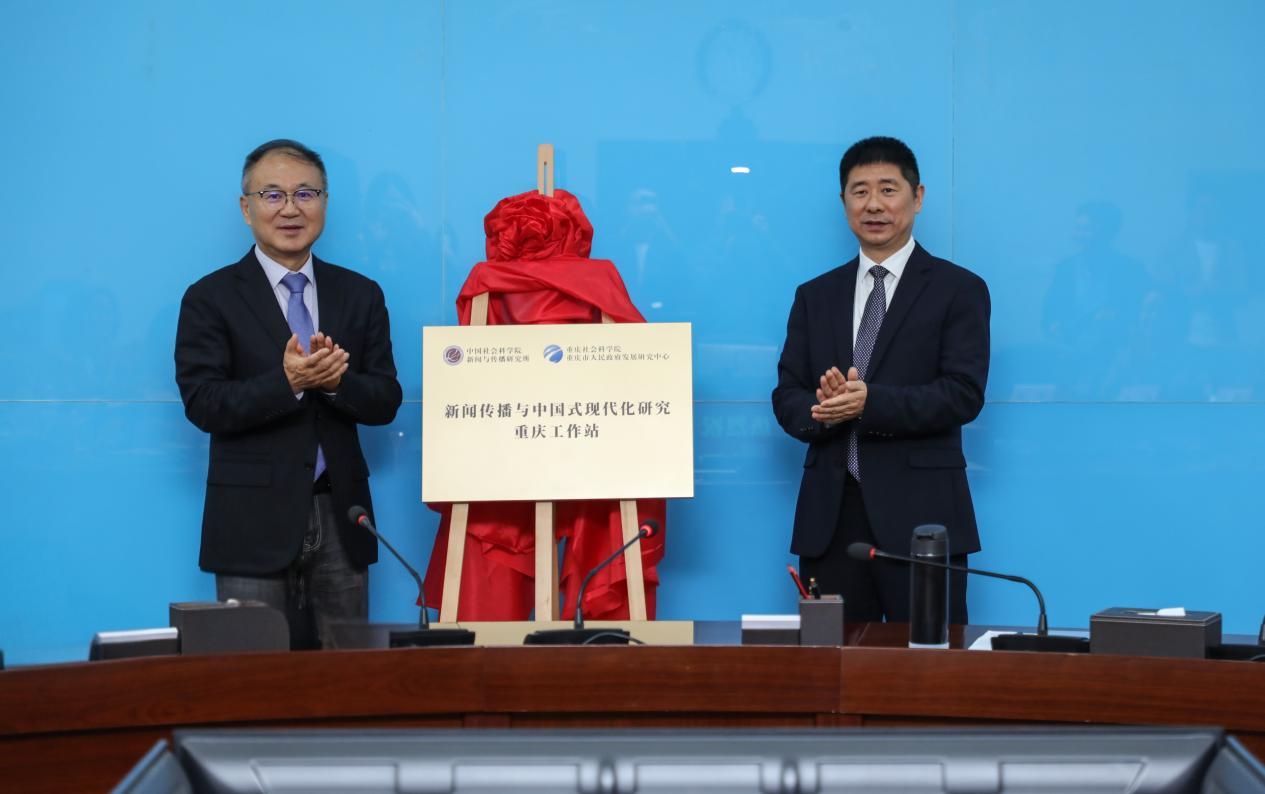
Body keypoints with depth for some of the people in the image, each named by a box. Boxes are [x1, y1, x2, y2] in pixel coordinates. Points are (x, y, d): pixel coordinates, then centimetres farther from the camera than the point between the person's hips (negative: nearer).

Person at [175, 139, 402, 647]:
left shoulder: (360, 295, 10)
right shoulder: (211, 298, 0)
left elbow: (386, 402, 5)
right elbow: (202, 404, -9)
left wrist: (335, 379, -16)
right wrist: (287, 382, -24)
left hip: (340, 516, 3)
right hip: (254, 521, -3)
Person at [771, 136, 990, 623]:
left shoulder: (959, 290, 3)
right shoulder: (815, 296, 16)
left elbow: (964, 395, -8)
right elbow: (787, 397, 10)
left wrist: (869, 402, -20)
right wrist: (825, 411, -13)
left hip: (918, 512, -3)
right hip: (829, 515, 3)